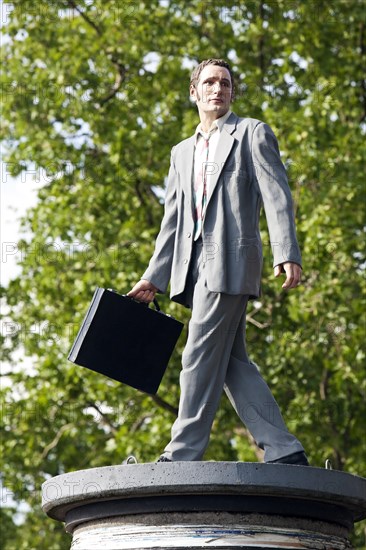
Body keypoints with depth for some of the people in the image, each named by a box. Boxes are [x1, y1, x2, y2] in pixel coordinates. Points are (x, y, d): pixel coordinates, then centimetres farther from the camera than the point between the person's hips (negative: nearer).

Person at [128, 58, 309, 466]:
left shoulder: (252, 133, 7)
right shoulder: (182, 153, 26)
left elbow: (276, 197, -3)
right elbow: (173, 221, 24)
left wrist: (286, 253, -16)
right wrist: (153, 279, 17)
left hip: (230, 259, -7)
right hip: (195, 266, 7)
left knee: (201, 357, -11)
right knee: (231, 362, 2)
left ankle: (183, 454, -9)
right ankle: (283, 450, 2)